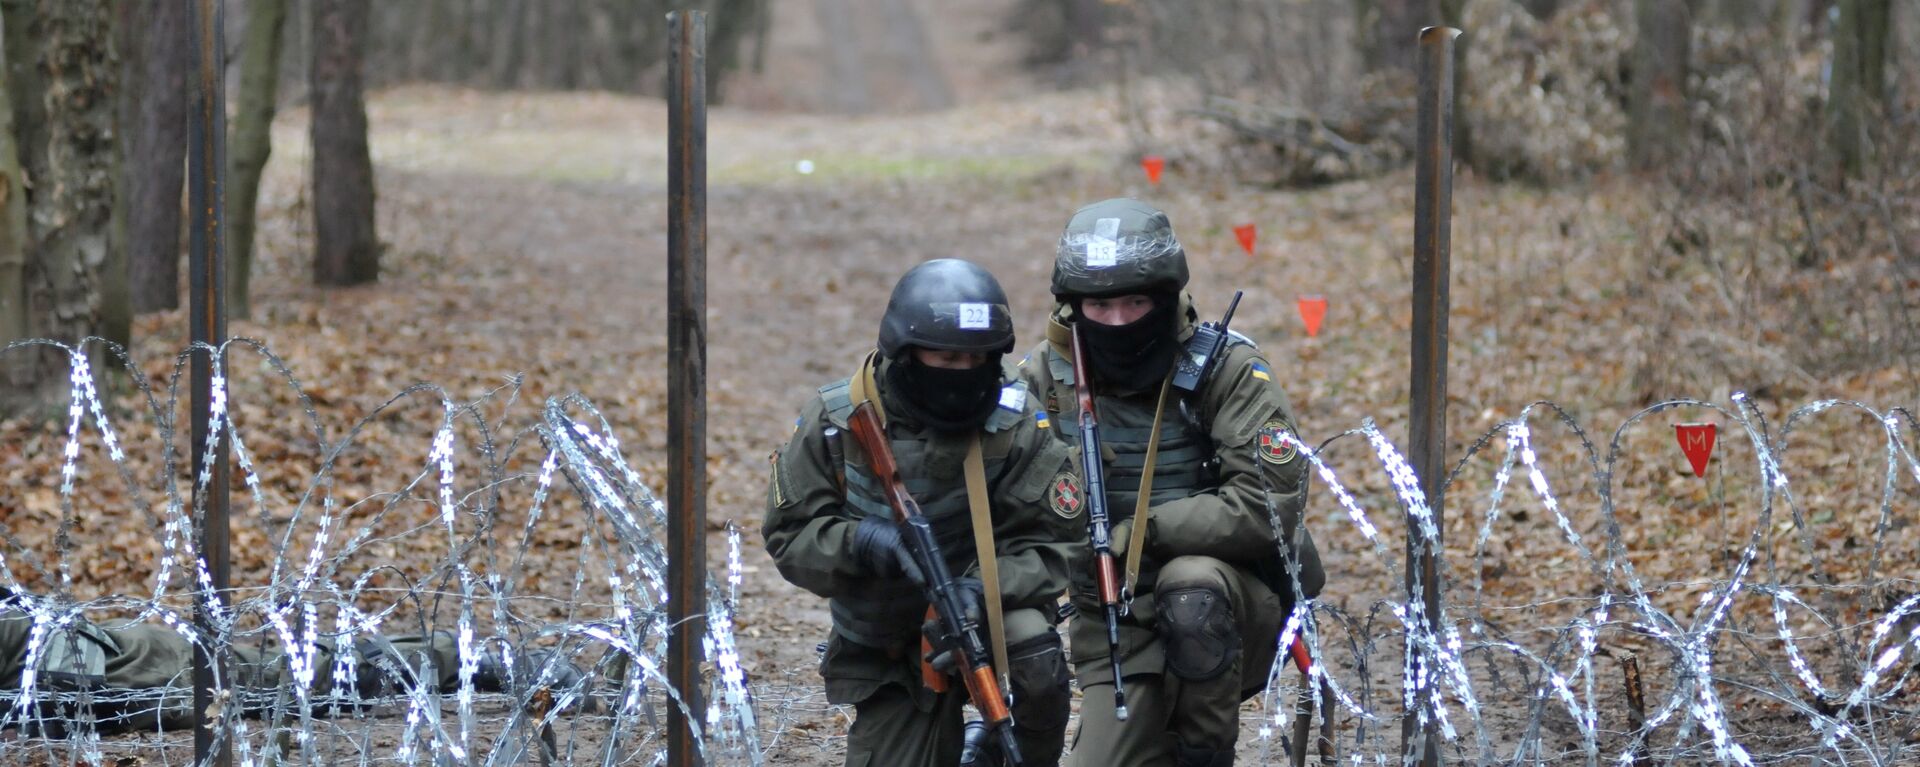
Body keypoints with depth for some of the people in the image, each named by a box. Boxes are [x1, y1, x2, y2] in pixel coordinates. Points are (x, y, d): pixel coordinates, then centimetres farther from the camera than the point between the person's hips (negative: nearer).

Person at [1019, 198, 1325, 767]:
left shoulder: (1226, 368, -13)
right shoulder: (1047, 378, -2)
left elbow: (1271, 504, -21)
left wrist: (1145, 530, -21)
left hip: (1235, 609, -3)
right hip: (1117, 630, 3)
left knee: (1191, 586, -36)